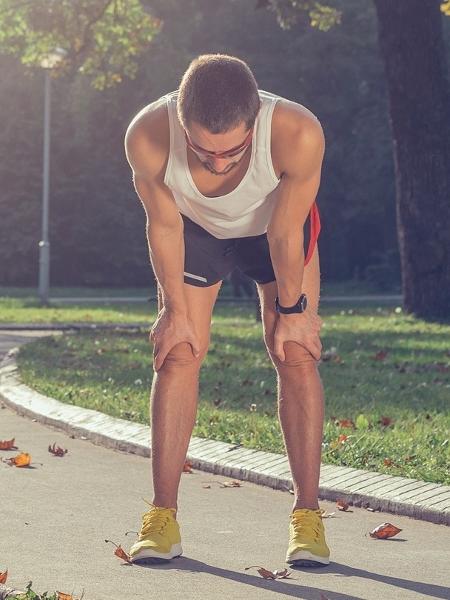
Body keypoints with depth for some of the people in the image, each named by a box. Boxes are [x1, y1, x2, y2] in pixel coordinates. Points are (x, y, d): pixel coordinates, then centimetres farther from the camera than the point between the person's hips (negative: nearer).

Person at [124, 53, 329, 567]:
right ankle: (162, 517, 0)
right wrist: (175, 309, -9)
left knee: (295, 354, -9)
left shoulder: (297, 133, -42)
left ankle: (307, 516, -2)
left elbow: (285, 233, -26)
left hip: (277, 228, -1)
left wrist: (292, 308, -11)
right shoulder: (147, 136, -38)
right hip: (196, 228, 1)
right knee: (177, 354, -6)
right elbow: (164, 225, -19)